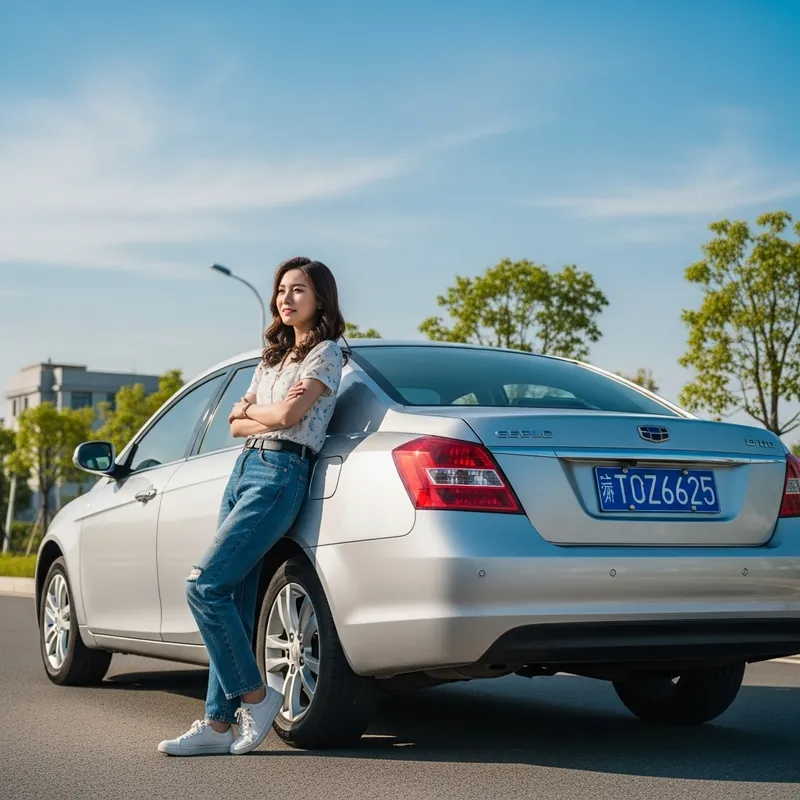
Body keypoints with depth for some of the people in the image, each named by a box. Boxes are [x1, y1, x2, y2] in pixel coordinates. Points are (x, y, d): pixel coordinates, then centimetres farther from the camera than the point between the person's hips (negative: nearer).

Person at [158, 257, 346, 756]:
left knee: (205, 587, -16)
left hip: (280, 475, -8)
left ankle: (255, 695, -4)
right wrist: (270, 413, -2)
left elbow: (287, 416, -13)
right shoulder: (274, 356, 23)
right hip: (245, 468, 8)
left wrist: (250, 410, 5)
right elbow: (237, 424, 17)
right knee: (233, 604, 4)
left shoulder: (326, 353, -1)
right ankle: (219, 723, 5)